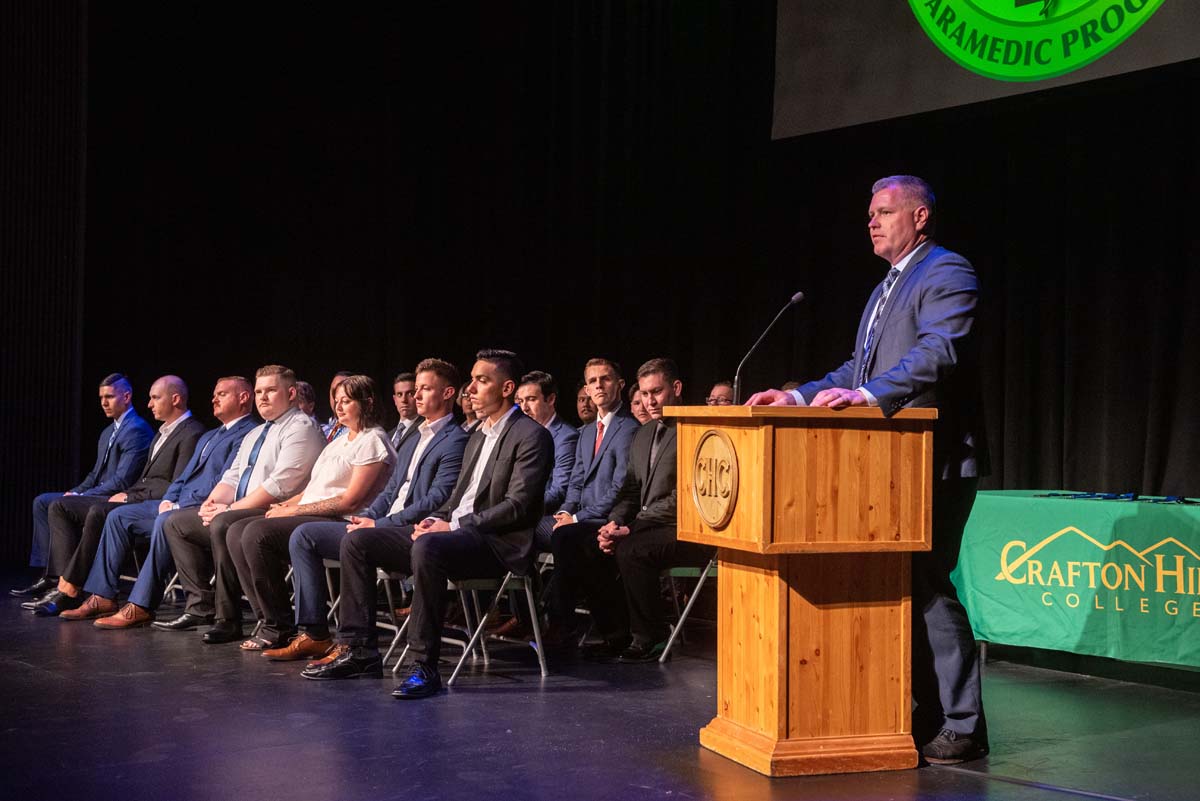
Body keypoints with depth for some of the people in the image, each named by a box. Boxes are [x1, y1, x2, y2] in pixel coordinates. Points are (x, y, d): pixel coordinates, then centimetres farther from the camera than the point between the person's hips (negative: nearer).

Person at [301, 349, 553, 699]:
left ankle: (425, 666, -35)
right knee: (357, 541, -1)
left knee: (427, 547, -39)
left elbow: (518, 506, -16)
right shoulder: (478, 437, 23)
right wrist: (436, 520, 3)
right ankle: (358, 650, -3)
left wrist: (453, 526, -16)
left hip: (496, 545, -9)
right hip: (453, 532, 9)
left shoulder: (531, 437, -7)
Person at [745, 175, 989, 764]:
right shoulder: (886, 289, 23)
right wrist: (800, 397, 9)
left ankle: (961, 727, -4)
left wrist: (869, 395, -33)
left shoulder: (947, 274, -7)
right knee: (903, 586, 10)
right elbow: (859, 369, 23)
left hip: (934, 460, -9)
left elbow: (940, 351, -24)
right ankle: (929, 713, 18)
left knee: (927, 586, -10)